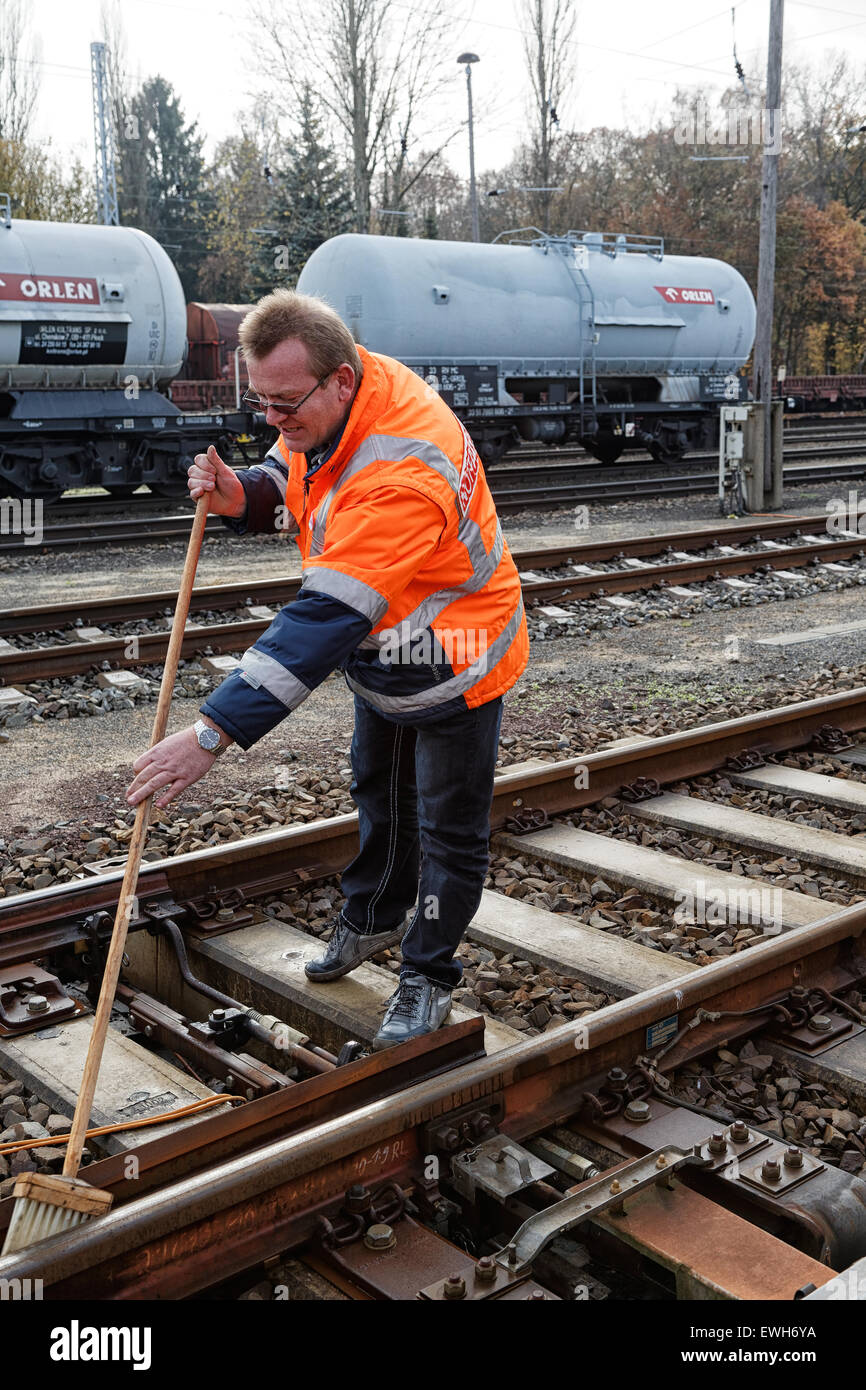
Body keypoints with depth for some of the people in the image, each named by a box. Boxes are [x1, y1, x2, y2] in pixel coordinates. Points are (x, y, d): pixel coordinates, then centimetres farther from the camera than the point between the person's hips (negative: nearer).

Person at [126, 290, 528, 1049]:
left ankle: (429, 975, 28)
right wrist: (244, 496, -21)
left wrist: (212, 734, -47)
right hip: (385, 651, 9)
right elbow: (291, 477, 6)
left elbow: (324, 623, -45)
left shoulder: (400, 476, -41)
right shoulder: (332, 403, -13)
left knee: (448, 830, 8)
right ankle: (374, 915, 50)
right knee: (379, 792, 26)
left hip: (453, 665, -9)